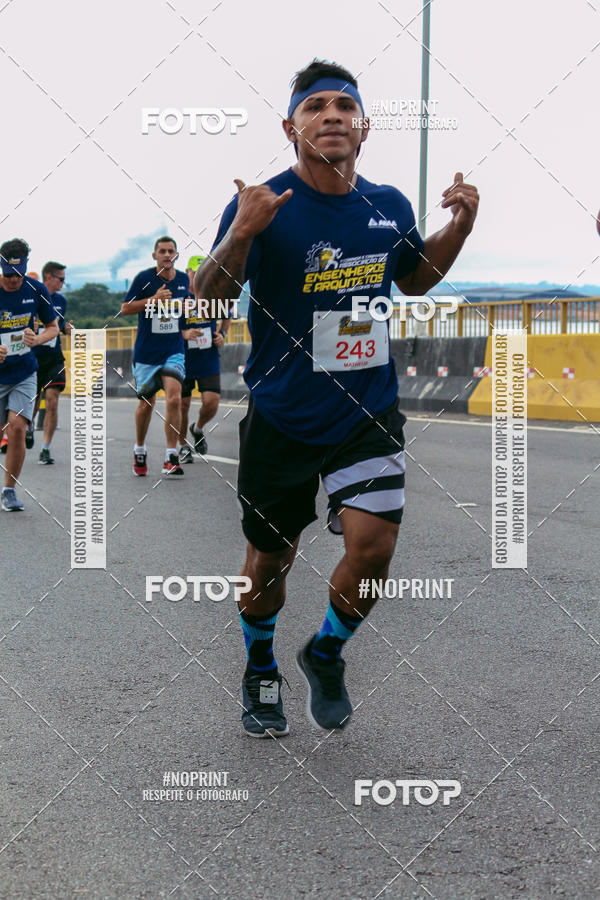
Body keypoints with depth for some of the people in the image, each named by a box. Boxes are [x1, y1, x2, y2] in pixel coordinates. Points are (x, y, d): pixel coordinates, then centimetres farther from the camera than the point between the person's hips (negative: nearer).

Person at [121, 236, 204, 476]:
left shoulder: (184, 280, 7)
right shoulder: (144, 278, -5)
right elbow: (125, 309, -7)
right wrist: (154, 299, -17)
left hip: (173, 351, 1)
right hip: (146, 351, -1)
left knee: (174, 398, -18)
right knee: (146, 403, 9)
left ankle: (171, 458, -15)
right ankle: (139, 450, 33)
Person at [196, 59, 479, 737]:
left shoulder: (389, 206, 1)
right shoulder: (265, 204, -12)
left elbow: (414, 279, 20)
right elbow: (205, 301, -16)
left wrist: (459, 226, 4)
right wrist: (241, 235, -32)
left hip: (368, 412, 3)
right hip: (282, 419, -2)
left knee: (374, 543, -12)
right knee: (270, 556, 11)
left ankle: (326, 655, 19)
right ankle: (260, 674, 39)